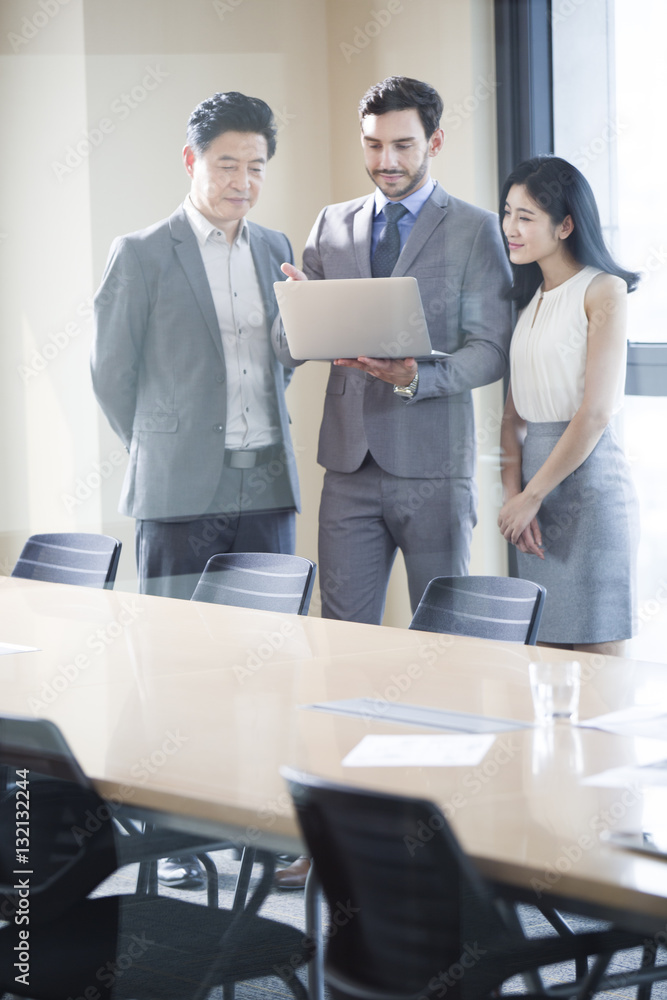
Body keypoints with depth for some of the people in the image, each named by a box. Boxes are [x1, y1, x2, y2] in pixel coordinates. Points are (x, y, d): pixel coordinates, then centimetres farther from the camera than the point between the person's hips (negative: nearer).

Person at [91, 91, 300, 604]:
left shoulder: (276, 249, 13)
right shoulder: (140, 254, -2)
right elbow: (111, 373, 1)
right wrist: (161, 453, 7)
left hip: (270, 487, 5)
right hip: (182, 493, -4)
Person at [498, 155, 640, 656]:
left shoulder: (603, 291, -7)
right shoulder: (530, 298, 14)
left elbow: (595, 413, -14)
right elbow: (516, 412, 12)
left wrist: (531, 495, -10)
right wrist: (513, 493, -3)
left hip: (587, 478, -7)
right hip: (535, 476, 7)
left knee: (597, 657, -4)